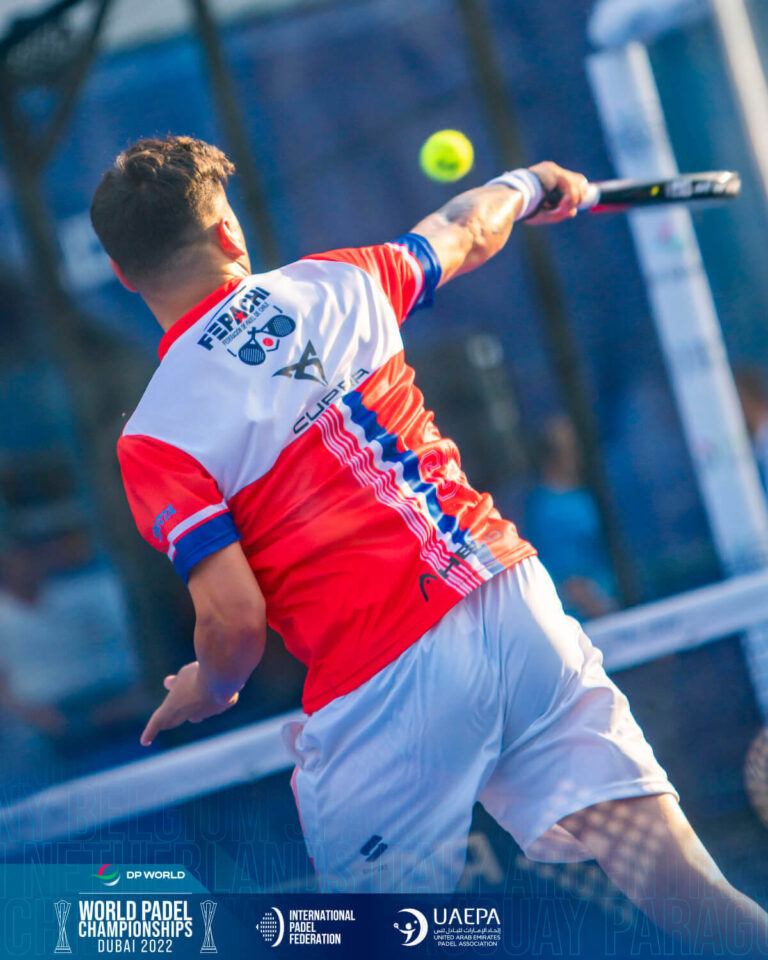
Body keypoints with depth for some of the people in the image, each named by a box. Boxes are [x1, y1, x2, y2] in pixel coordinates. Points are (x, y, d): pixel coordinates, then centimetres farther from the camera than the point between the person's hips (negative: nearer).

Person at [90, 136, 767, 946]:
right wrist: (527, 184, 51)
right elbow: (466, 234, 29)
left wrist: (206, 691, 15)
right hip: (512, 598, 4)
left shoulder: (154, 440, -4)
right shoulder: (335, 285, 9)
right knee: (671, 875, 1)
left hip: (384, 687, -4)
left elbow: (234, 619, -8)